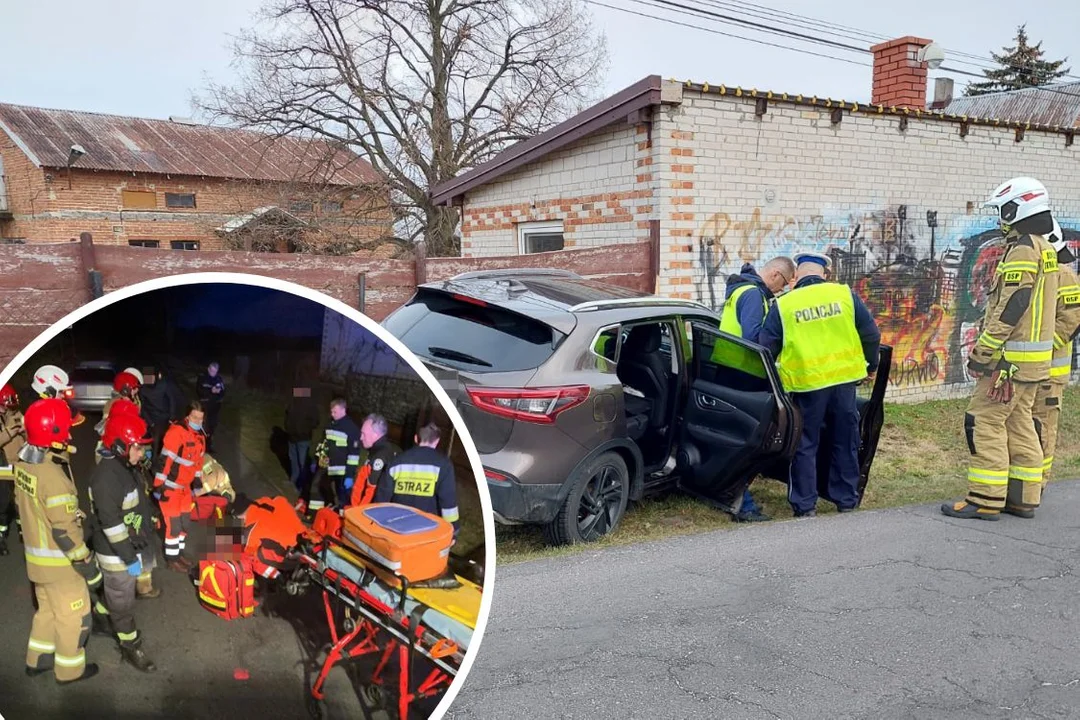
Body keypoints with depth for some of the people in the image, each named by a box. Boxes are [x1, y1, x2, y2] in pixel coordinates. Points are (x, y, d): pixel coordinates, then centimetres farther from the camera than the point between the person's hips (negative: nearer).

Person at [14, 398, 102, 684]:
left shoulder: (23, 463, -3)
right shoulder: (53, 476, -31)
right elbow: (65, 530, -27)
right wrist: (88, 565, -17)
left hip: (36, 556, 8)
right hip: (59, 561, -8)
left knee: (48, 609, 27)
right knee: (73, 616, 12)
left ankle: (38, 660, 42)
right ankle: (70, 669, 27)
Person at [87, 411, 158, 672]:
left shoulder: (125, 467, 3)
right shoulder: (106, 477, -28)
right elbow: (111, 524, -28)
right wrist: (129, 558, -23)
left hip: (136, 546, 9)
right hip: (117, 554, -9)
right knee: (122, 603, 9)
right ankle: (131, 647, 24)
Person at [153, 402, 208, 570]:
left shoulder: (199, 435, 6)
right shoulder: (176, 432, -23)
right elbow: (164, 460, -24)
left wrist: (197, 481, 22)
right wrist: (159, 486, -23)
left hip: (185, 486, 9)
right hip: (169, 487, -9)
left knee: (185, 523, 17)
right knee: (174, 525, -1)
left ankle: (179, 554, 33)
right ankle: (171, 559, 14)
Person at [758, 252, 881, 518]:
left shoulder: (783, 305, -4)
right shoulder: (845, 294, 0)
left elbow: (766, 348, -2)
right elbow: (871, 334, 4)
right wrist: (871, 367, 19)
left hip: (806, 384, -2)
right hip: (844, 379, 2)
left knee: (805, 446, 10)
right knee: (845, 442, 15)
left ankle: (805, 505, 13)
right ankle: (846, 500, 24)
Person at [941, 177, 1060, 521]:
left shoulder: (1023, 250, -15)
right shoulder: (1045, 249, 17)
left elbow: (1009, 308, -21)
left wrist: (983, 351, -18)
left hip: (1012, 356, -10)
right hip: (1035, 357, 10)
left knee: (984, 422, -7)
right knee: (1019, 423, 14)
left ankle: (985, 499, -5)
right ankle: (1023, 497, 19)